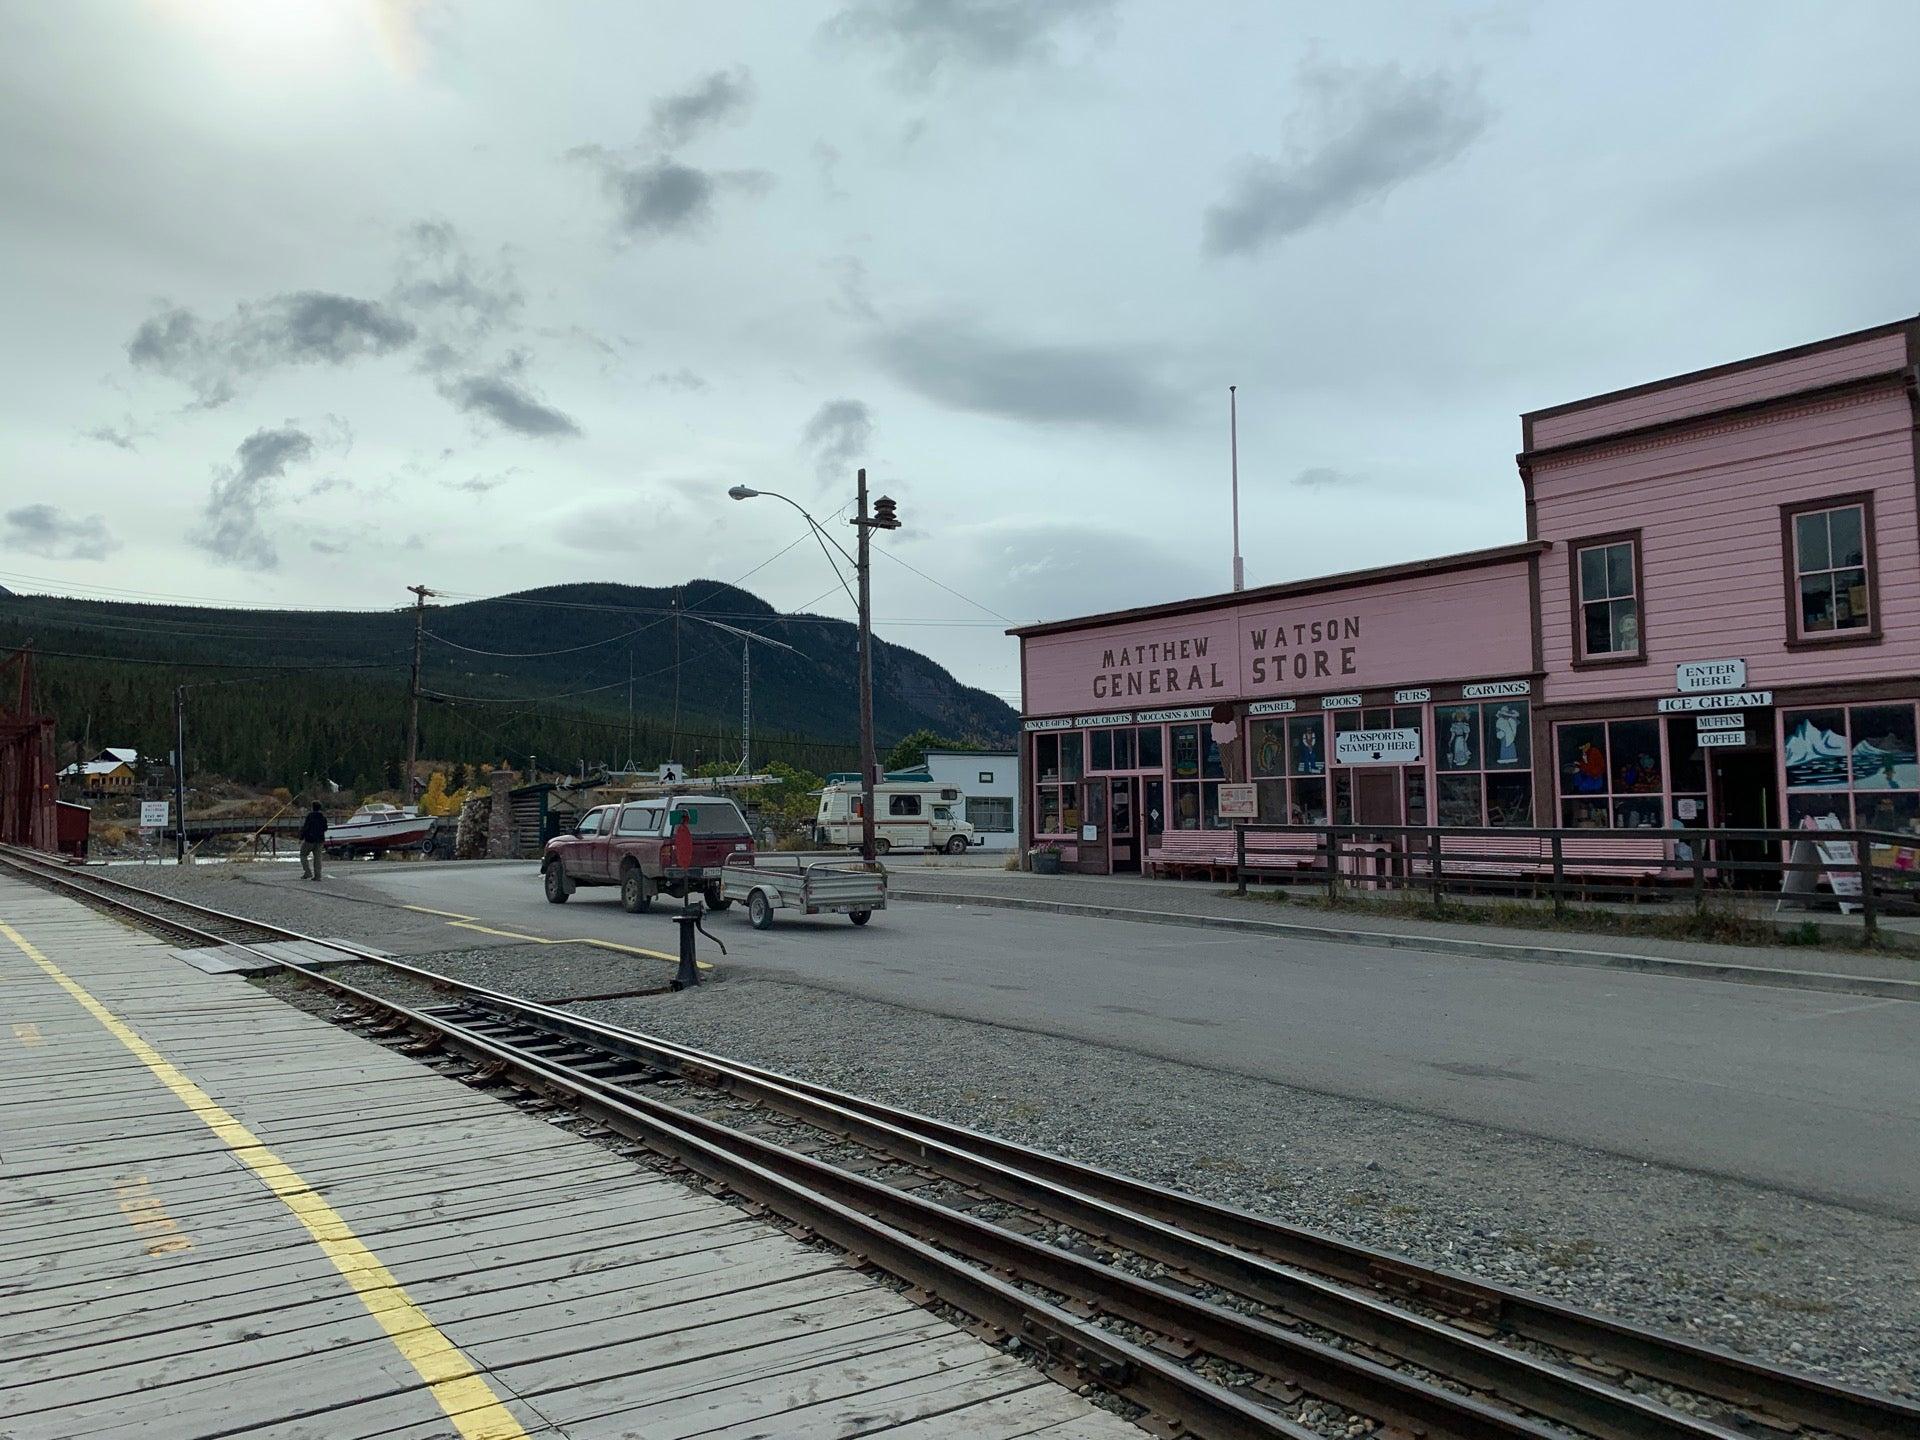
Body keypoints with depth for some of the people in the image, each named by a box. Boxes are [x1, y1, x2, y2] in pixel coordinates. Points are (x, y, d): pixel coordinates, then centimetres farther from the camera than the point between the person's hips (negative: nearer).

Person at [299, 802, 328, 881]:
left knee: (303, 855, 11)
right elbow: (325, 828, 12)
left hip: (310, 839, -5)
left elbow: (305, 827, -15)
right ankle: (317, 876, 1)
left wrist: (301, 838, -7)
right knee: (317, 858, 6)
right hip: (320, 840, 5)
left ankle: (308, 872, -1)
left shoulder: (310, 815, -13)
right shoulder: (323, 817, 4)